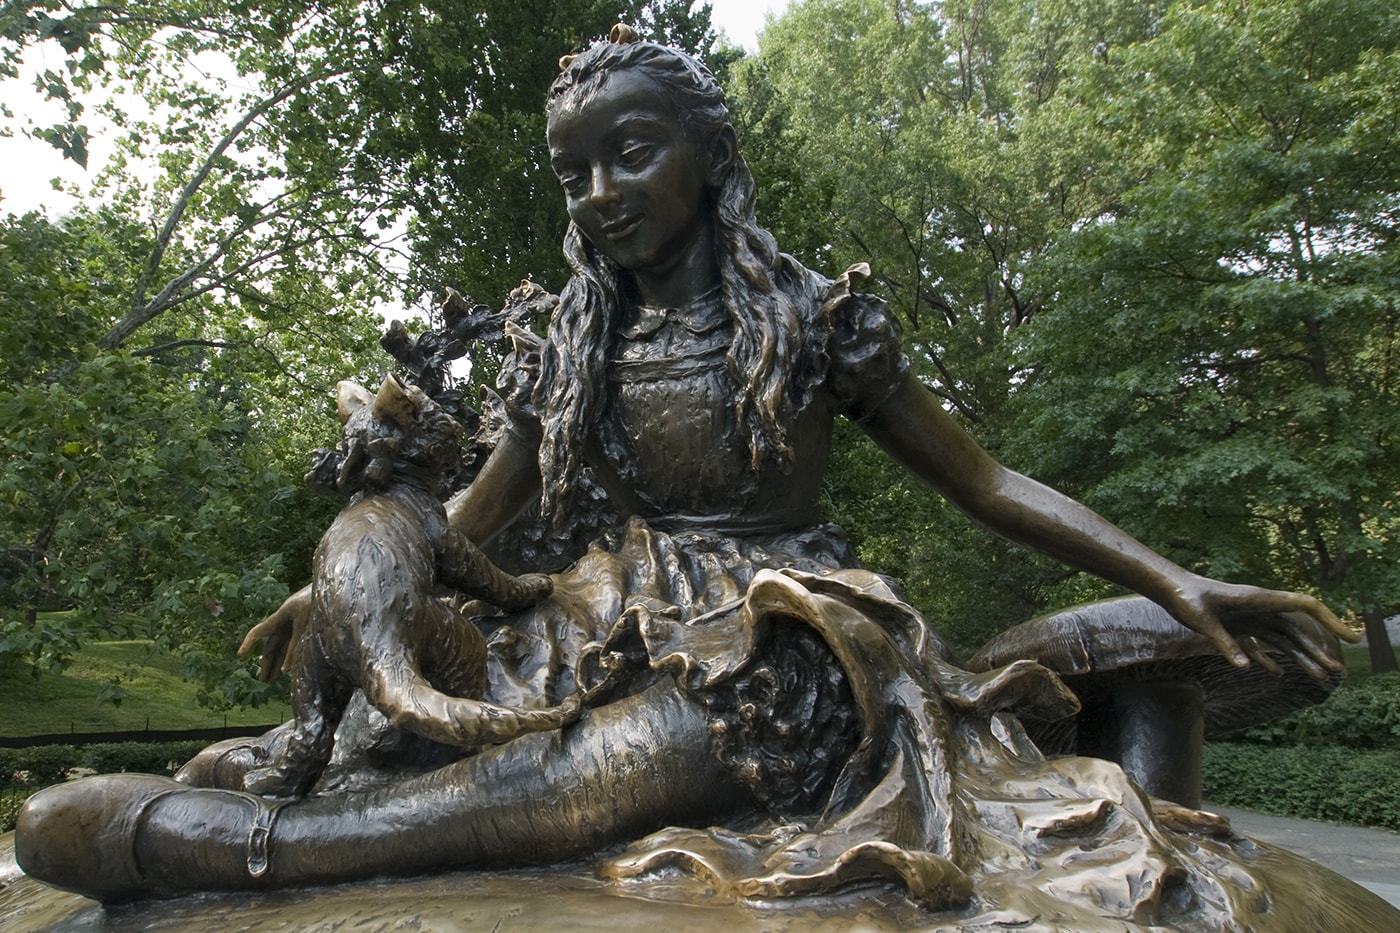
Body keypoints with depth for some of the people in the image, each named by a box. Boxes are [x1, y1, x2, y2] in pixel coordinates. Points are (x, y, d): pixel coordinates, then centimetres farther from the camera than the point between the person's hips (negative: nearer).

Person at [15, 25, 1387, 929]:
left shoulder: (810, 316, -1)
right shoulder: (572, 349, 9)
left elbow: (982, 482, 2)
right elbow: (476, 515, 20)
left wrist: (1183, 587, -5)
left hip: (782, 645, -7)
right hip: (634, 635, 8)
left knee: (577, 779, -33)